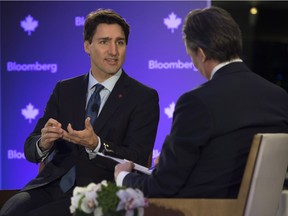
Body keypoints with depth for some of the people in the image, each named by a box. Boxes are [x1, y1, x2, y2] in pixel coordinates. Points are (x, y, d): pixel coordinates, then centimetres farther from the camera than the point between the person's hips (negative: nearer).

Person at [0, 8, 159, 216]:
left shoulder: (144, 97, 3)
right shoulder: (64, 90, 15)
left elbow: (137, 160, -6)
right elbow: (30, 150, 11)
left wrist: (95, 144, -24)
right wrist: (44, 143, -14)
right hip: (52, 184, 4)